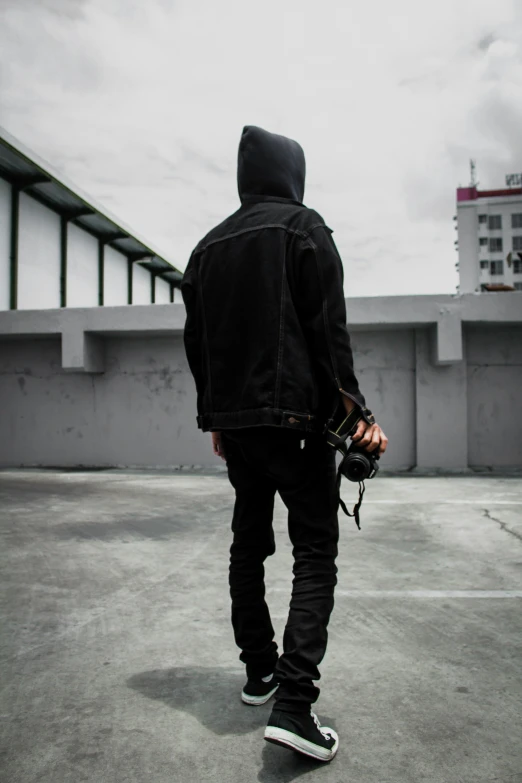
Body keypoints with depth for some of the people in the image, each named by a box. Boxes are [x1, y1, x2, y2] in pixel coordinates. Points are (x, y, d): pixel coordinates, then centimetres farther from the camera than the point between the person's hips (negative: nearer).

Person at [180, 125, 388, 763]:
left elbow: (195, 341, 15)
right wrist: (354, 408, -9)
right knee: (315, 554, -1)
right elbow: (329, 329, -11)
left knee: (248, 544, 16)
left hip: (234, 421, 6)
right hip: (294, 416, -6)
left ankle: (259, 670, 28)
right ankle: (293, 704, -7)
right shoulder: (304, 228, -1)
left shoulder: (208, 245, 16)